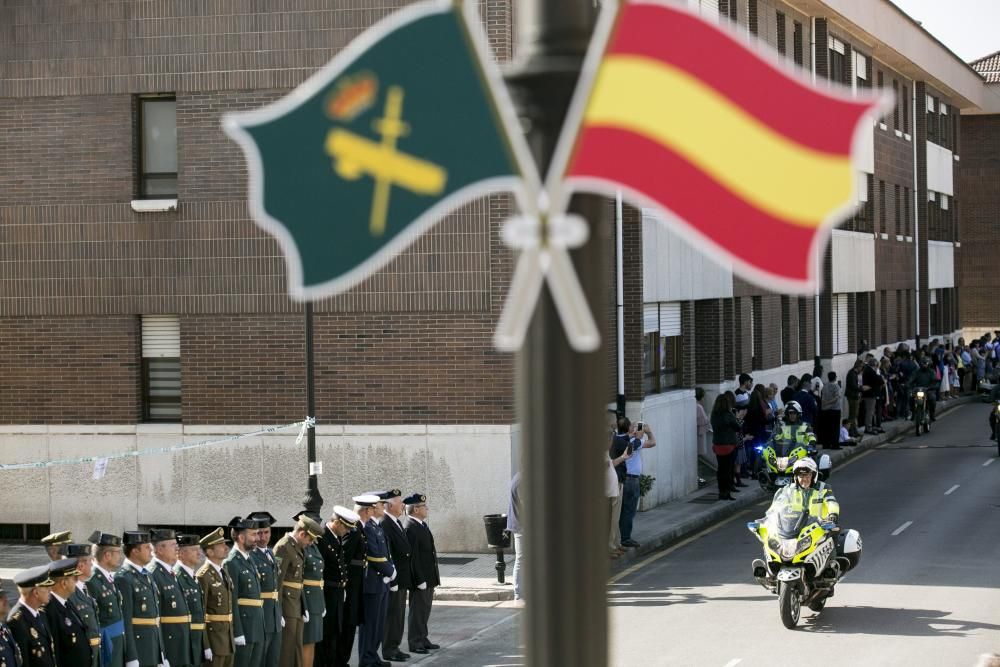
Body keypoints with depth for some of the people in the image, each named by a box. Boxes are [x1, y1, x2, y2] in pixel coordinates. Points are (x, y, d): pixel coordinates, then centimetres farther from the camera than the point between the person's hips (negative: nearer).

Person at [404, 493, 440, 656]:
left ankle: (422, 638, 26)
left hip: (429, 578, 10)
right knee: (418, 610, -2)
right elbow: (413, 556, -21)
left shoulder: (423, 525, 13)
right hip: (419, 579, -9)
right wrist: (420, 580, -22)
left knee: (425, 610, 16)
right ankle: (415, 642, 4)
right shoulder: (410, 528, -19)